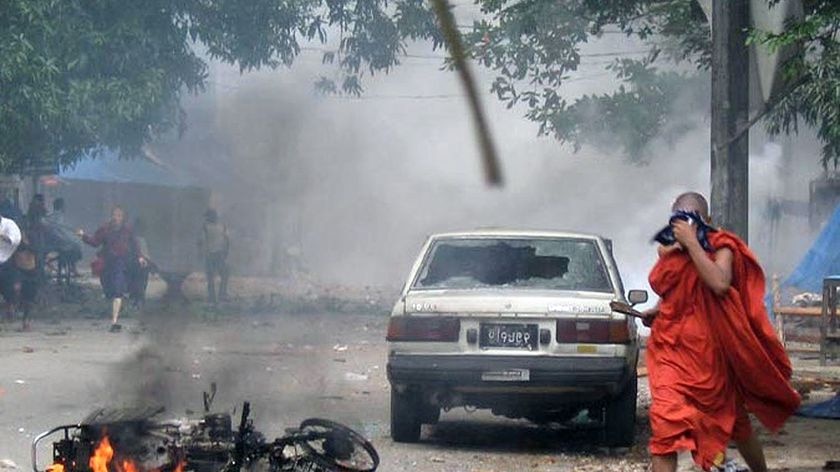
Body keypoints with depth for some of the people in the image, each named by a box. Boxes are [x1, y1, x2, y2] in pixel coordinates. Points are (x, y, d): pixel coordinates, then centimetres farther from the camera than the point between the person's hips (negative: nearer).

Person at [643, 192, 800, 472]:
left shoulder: (721, 248, -9)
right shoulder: (670, 253, 4)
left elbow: (719, 284, -32)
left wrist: (692, 242, -29)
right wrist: (657, 310, 4)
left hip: (711, 351, -3)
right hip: (673, 348, 3)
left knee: (735, 420, 16)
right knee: (665, 423, -17)